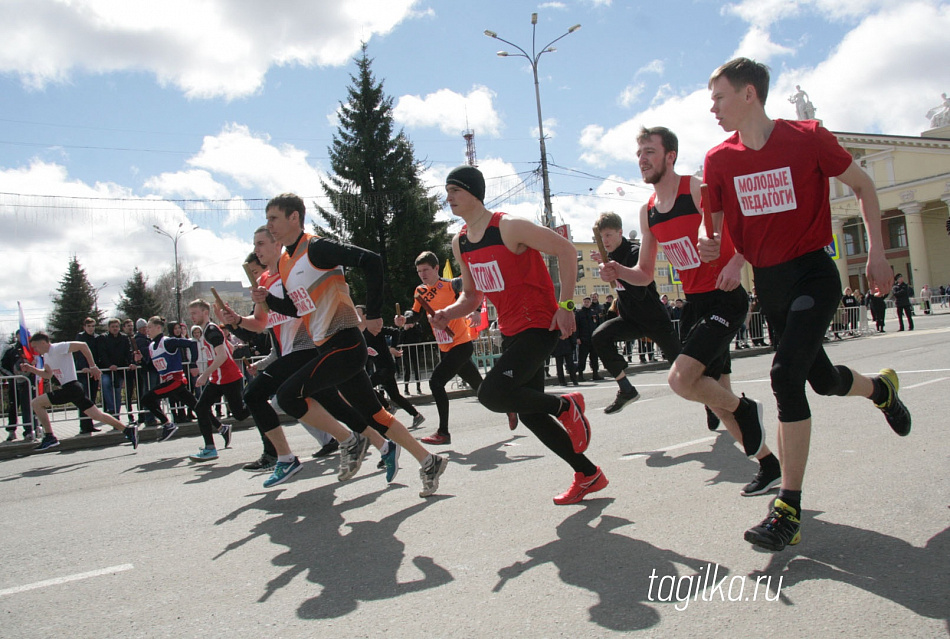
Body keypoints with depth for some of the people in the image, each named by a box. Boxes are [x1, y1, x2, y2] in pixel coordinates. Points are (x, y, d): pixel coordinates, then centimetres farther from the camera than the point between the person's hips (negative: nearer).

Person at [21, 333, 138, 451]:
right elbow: (48, 375, 30)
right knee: (97, 415, 8)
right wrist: (32, 369, 16)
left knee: (36, 403, -6)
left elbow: (82, 345, -17)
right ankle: (128, 430, 8)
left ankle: (49, 437, -1)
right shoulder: (46, 356, 18)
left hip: (71, 387, -10)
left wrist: (93, 366, -17)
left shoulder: (57, 348, -10)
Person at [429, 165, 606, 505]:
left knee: (492, 393, -25)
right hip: (510, 332, 9)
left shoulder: (509, 227, -16)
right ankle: (589, 475, 26)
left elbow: (566, 250, -13)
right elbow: (471, 295, 17)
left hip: (539, 326, -9)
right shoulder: (460, 243, 8)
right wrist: (448, 314, -4)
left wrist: (565, 305, -17)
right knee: (529, 414, 11)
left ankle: (566, 405, 0)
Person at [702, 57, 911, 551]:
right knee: (822, 379, 17)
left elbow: (862, 185, 3)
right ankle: (881, 388, 55)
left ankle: (789, 509, -16)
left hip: (813, 273, -5)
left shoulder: (807, 138, -9)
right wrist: (710, 243, -14)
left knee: (786, 375, -23)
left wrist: (876, 251, -4)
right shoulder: (719, 159, 0)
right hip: (767, 282, 5)